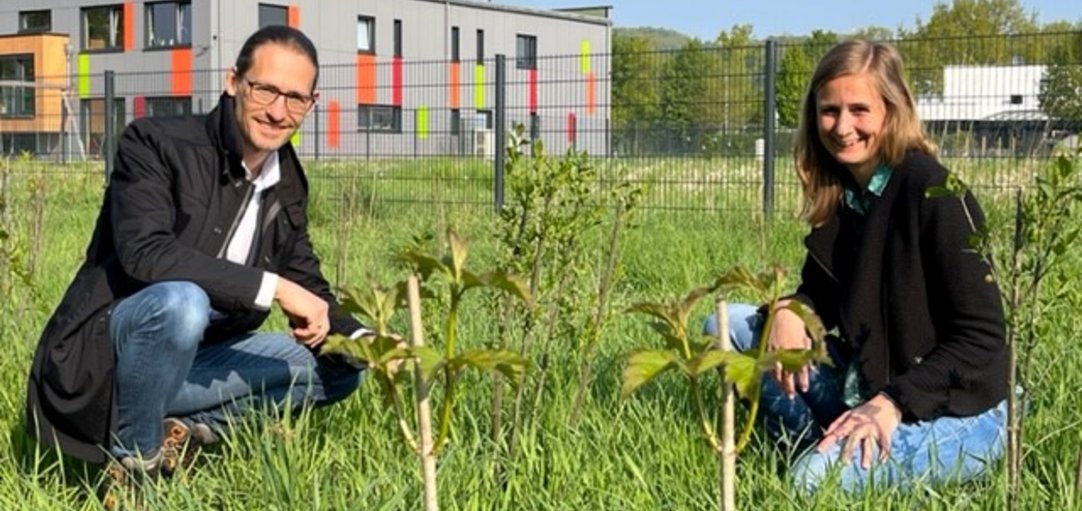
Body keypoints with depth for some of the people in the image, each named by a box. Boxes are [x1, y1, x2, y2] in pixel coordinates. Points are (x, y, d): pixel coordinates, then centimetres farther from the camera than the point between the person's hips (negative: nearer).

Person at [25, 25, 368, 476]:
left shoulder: (288, 186, 5)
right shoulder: (154, 143, -14)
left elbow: (308, 288, 10)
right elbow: (144, 252, -28)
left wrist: (363, 341, -12)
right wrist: (271, 286, -29)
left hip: (189, 360, 7)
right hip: (97, 360, -6)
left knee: (342, 366, 0)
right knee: (180, 300, -37)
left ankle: (179, 424, -8)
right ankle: (135, 454, -13)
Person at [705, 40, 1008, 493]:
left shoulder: (933, 194, -19)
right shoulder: (840, 195, 4)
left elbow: (980, 337, -19)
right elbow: (820, 297, 13)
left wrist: (893, 403, -27)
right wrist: (789, 310, -11)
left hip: (957, 415, -8)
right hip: (865, 388, 8)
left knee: (815, 480, -31)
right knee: (729, 324, -1)